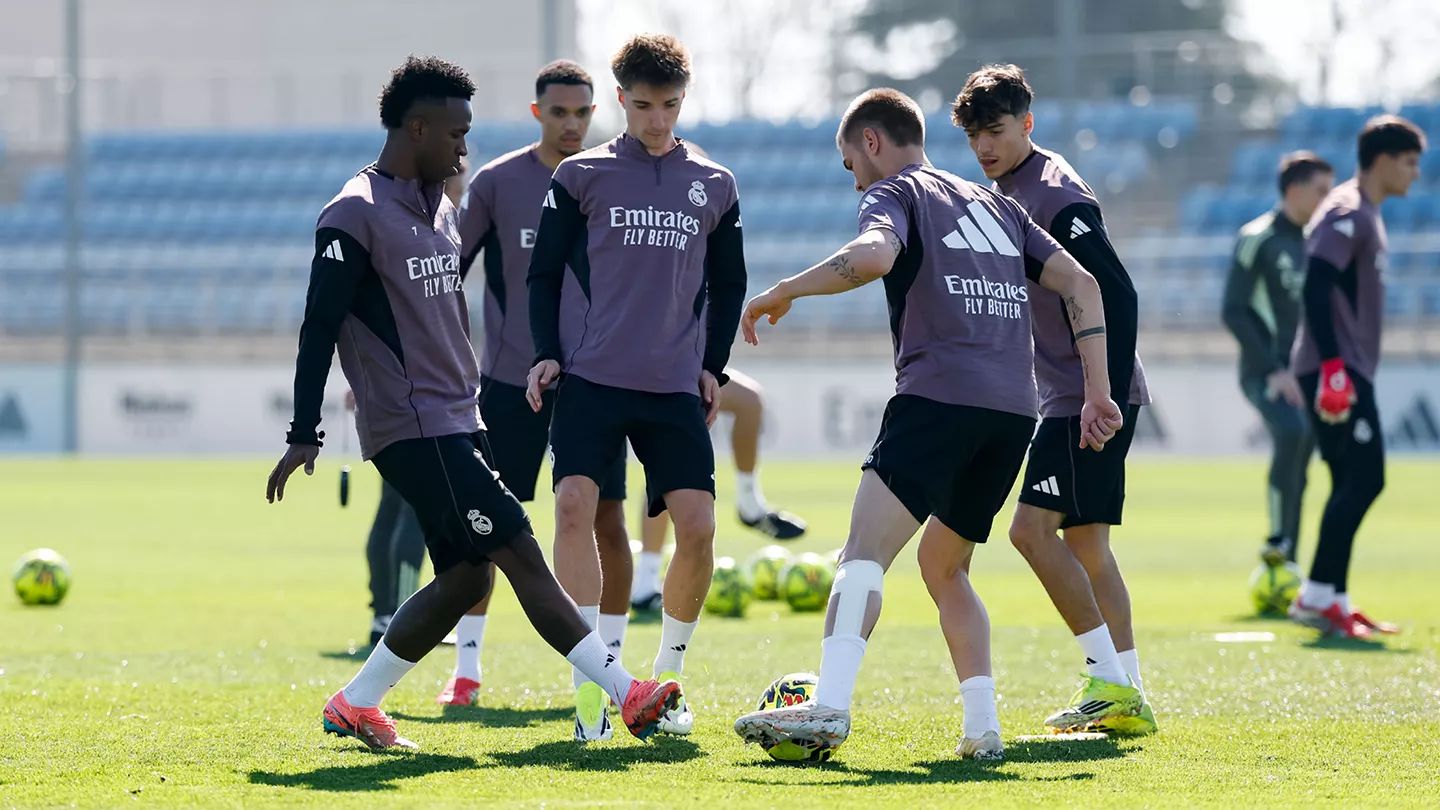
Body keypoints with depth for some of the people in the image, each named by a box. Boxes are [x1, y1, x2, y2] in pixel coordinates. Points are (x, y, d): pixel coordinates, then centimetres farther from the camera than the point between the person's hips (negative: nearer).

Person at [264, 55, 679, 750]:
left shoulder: (442, 206, 16)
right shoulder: (356, 216, -12)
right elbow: (320, 327, -13)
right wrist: (305, 434, -15)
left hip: (452, 425, 10)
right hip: (410, 428, -10)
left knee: (466, 576, 5)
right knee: (519, 552, -12)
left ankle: (355, 705, 15)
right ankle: (627, 695, -13)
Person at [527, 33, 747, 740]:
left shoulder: (714, 186, 11)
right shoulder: (581, 176, 5)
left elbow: (728, 284, 19)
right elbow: (544, 271, 8)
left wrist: (713, 366, 10)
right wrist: (547, 353, -2)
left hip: (675, 388, 2)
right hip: (589, 377, -2)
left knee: (697, 526, -8)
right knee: (574, 507, -19)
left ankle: (667, 678, 12)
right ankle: (587, 682, -14)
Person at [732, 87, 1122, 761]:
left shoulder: (895, 194, 8)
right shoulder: (995, 205, 28)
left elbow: (874, 255, -17)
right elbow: (1081, 285, 21)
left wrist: (782, 292, -6)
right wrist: (1098, 395, 18)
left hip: (939, 395, -7)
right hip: (1014, 409, 7)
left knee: (865, 550, -16)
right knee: (944, 567, 20)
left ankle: (830, 706, -35)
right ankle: (982, 725, 8)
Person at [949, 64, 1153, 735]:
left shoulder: (1056, 195, -15)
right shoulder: (1007, 194, 15)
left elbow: (1116, 296, -20)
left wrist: (1110, 396, -24)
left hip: (1092, 396, -10)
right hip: (1065, 397, 10)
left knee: (1033, 528, -14)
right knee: (1085, 545, 10)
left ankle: (1110, 680, -11)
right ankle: (1127, 698, 12)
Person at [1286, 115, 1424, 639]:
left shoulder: (1367, 216, 19)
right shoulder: (1346, 214, -13)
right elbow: (1316, 290, -21)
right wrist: (1332, 365, -26)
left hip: (1351, 370, 10)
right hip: (1336, 369, -10)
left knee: (1356, 483, 10)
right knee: (1362, 480, -13)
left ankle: (1332, 601, 12)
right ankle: (1318, 595, -12)